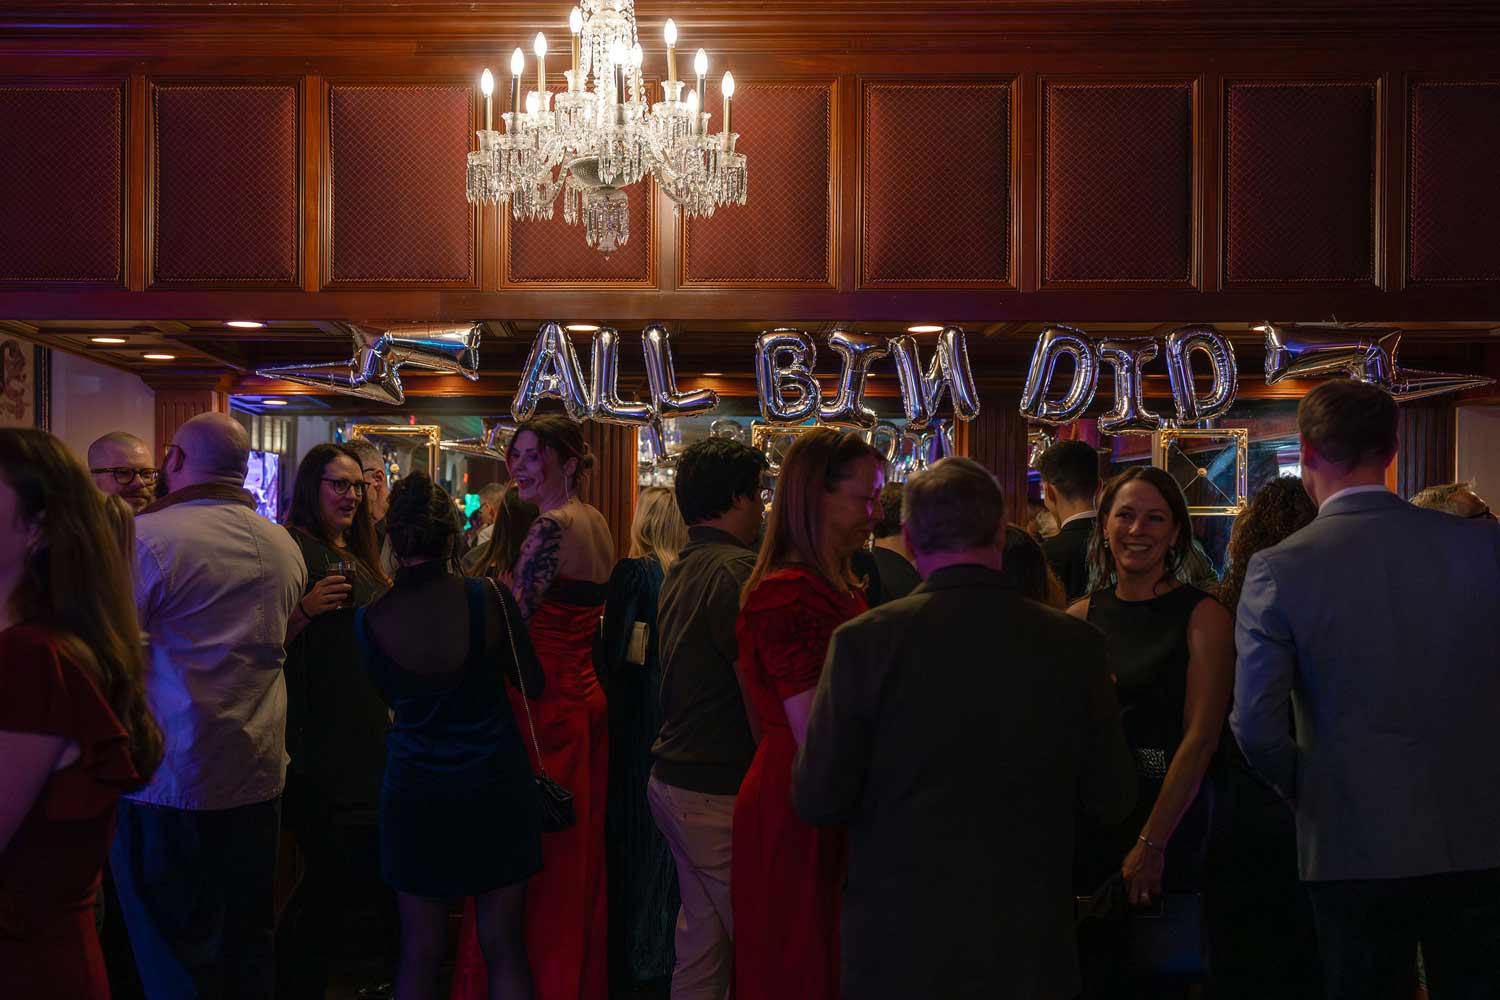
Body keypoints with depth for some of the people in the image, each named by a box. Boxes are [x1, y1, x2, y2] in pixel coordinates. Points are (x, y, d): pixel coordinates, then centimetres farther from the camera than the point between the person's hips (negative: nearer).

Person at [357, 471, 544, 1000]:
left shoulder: (370, 617, -9)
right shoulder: (488, 597, -13)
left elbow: (389, 698, 6)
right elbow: (533, 682, -2)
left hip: (417, 794, 1)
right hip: (496, 787, -1)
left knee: (421, 949, 12)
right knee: (504, 946, 10)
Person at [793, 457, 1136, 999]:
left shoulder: (863, 640, -16)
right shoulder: (1075, 644, -10)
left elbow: (818, 799, -12)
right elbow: (1111, 801, -2)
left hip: (896, 941, -1)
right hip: (1027, 946, 2)